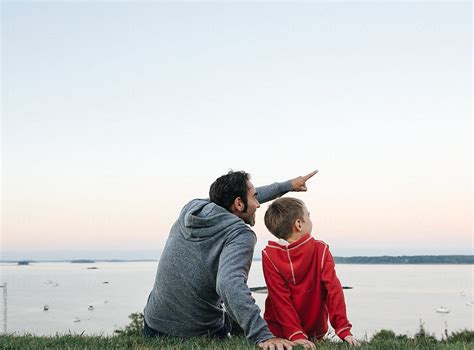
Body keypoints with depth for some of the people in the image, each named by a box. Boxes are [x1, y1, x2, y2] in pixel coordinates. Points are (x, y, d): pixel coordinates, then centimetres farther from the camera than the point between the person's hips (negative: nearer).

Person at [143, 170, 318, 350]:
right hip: (201, 334, -5)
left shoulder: (191, 208, 0)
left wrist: (288, 185, 25)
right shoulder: (240, 236, -19)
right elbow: (230, 284, -36)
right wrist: (263, 335, -42)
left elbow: (231, 197, 15)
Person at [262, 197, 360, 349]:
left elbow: (280, 298, -17)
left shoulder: (269, 255, -12)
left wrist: (295, 335, -19)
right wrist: (343, 330, -21)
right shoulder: (321, 250, -12)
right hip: (315, 334, 1)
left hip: (277, 332, 0)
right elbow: (333, 289, -19)